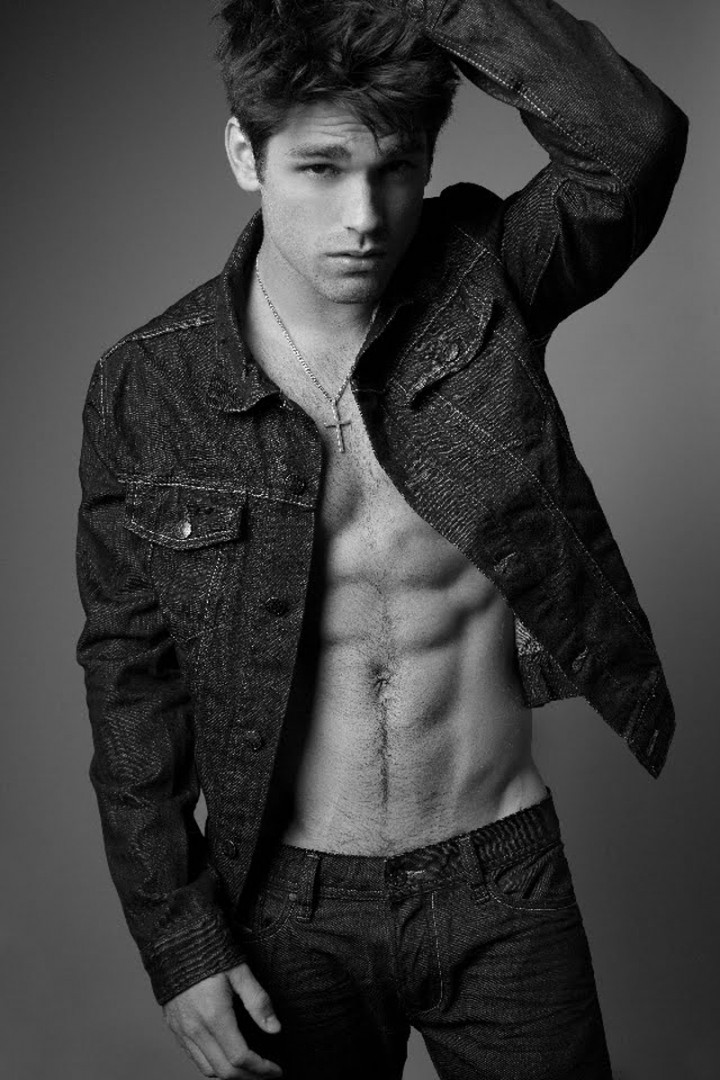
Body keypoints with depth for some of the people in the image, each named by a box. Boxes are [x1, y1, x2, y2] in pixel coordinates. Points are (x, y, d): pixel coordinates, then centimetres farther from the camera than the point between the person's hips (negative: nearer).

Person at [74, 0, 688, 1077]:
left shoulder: (481, 285, -9)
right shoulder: (145, 389, -10)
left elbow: (636, 144, -28)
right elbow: (131, 676, -4)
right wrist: (178, 943, -4)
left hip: (505, 880, 1)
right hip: (289, 909, 0)